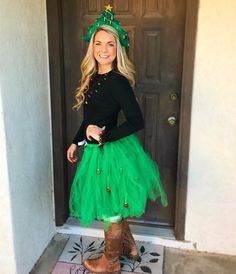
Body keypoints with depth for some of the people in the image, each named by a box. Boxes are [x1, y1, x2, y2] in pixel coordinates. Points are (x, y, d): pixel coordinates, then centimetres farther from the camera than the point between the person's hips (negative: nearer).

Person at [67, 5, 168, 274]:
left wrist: (104, 135, -23)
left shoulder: (117, 81, -19)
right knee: (114, 206, 23)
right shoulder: (93, 78, 7)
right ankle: (129, 247, 44)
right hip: (97, 149, 8)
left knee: (110, 210, 9)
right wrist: (76, 141, 18)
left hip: (112, 152, -8)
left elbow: (137, 121, -22)